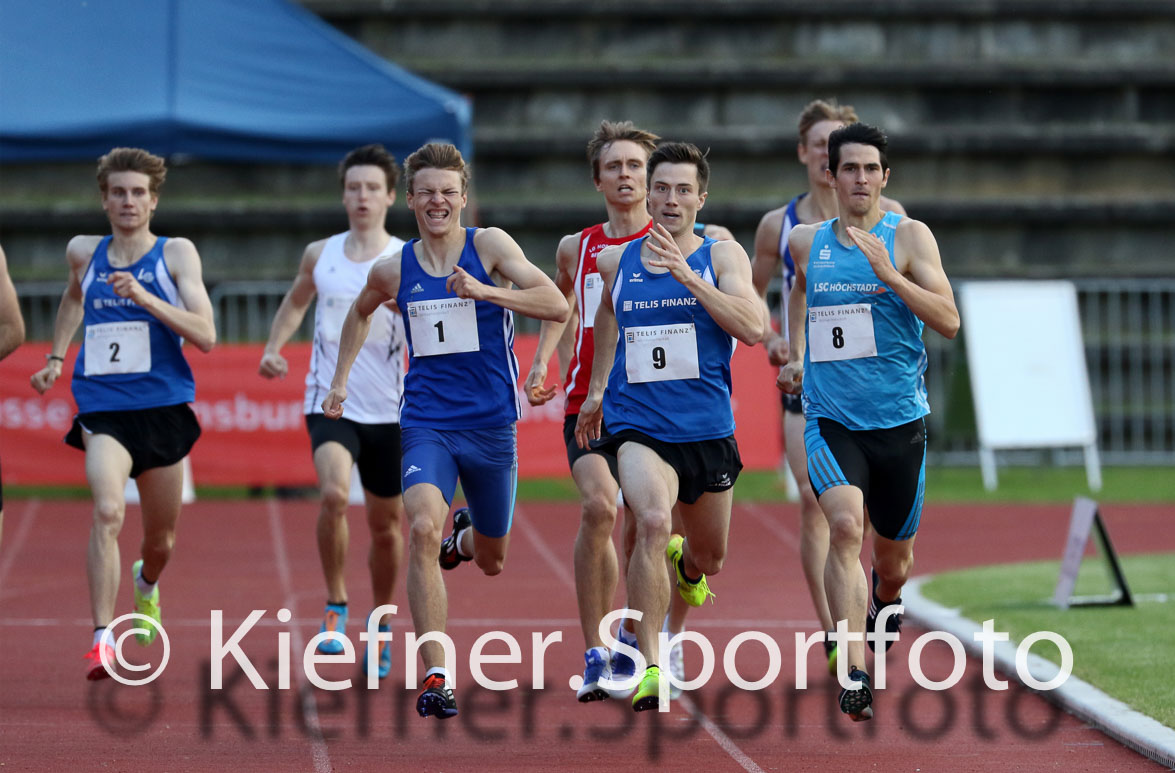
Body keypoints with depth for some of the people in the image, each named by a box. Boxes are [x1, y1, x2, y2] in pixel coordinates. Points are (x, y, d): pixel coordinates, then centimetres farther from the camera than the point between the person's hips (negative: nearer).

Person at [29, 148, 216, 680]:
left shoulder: (176, 254, -2)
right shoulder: (83, 253, 7)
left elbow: (206, 336, -12)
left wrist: (145, 298, -22)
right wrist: (55, 357, 28)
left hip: (163, 408, 0)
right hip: (101, 410, 0)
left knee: (160, 539, 15)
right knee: (107, 511, -26)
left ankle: (146, 583, 52)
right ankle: (101, 637, -28)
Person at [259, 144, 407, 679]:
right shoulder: (320, 255, 6)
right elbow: (295, 301, 24)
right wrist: (274, 346, 9)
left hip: (389, 410, 0)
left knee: (386, 523, 10)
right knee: (333, 493, -26)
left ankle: (380, 626, 31)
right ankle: (335, 605, -9)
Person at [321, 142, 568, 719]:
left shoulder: (488, 245, -5)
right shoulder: (393, 270, 3)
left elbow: (556, 305, -17)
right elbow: (359, 313, 27)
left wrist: (485, 292, -28)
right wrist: (340, 379, 20)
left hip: (491, 424, 0)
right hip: (426, 424, 0)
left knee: (490, 560, 16)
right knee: (422, 527, -27)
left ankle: (464, 538, 57)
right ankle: (436, 677, -27)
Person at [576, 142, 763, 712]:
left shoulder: (722, 257, -2)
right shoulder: (617, 262, 5)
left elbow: (753, 328, -18)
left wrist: (686, 274, -23)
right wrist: (596, 389, 28)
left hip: (708, 429, 1)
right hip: (636, 425, -1)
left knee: (709, 560, 17)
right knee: (652, 521, -30)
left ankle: (684, 563, 58)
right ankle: (648, 666, -28)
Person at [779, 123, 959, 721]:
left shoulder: (909, 237, -4)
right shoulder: (805, 242, 5)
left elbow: (949, 322, -14)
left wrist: (888, 274, -24)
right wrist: (794, 356, 20)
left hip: (899, 421, 0)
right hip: (829, 419, 0)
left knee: (893, 562, 14)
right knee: (845, 524, -27)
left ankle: (885, 600, 53)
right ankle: (852, 671, -31)